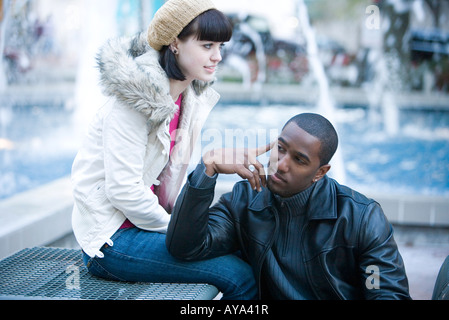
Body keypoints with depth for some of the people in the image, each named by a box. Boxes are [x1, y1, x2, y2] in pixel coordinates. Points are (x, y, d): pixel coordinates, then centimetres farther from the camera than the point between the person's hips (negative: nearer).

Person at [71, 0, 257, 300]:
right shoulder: (137, 98, -20)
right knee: (240, 276, -19)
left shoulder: (193, 98, 6)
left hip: (149, 221, 8)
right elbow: (122, 190, -23)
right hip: (110, 237, -8)